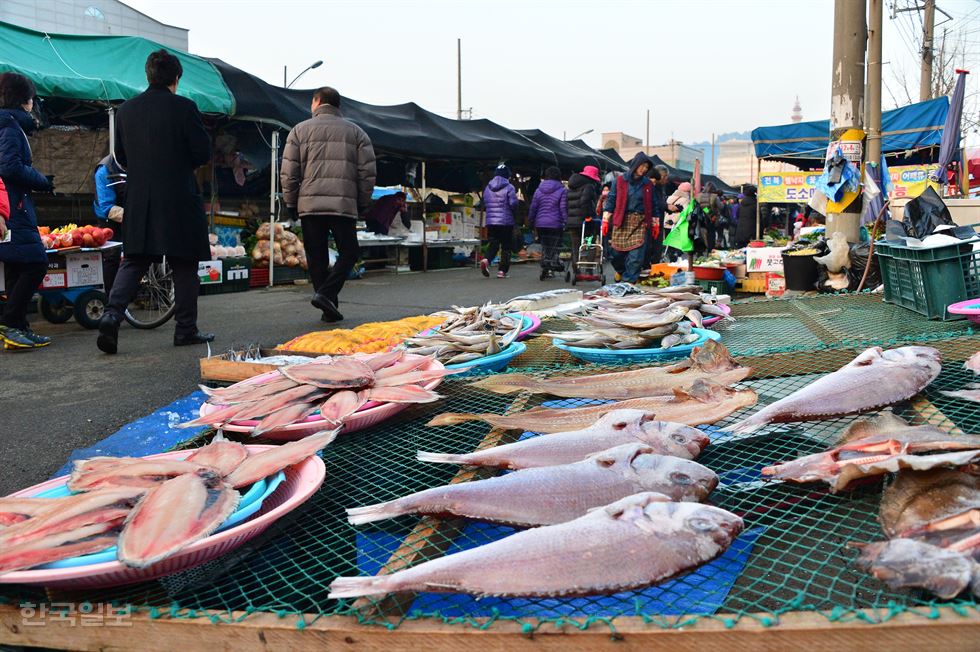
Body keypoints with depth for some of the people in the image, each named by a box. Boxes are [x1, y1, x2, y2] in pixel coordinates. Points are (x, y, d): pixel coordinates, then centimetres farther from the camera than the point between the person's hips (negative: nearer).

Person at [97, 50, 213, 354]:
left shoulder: (126, 109, 7)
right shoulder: (184, 107, -8)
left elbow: (121, 156, 13)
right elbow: (203, 152, -6)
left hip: (139, 200, 4)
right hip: (179, 198, -4)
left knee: (133, 261, 10)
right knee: (184, 264, 6)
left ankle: (112, 314, -10)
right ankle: (186, 329, 11)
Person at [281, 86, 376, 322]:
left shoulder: (300, 130, 9)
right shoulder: (356, 132, 11)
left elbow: (288, 173, 4)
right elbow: (368, 172, 6)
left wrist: (291, 203, 12)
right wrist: (362, 203, 13)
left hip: (309, 204, 1)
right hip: (344, 205, -1)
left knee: (317, 258, 8)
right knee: (348, 252, 8)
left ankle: (330, 308, 8)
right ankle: (326, 294, -10)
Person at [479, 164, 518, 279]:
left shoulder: (487, 188, 9)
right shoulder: (509, 188, -7)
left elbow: (484, 205, 12)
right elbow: (513, 204, -12)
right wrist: (513, 212, 9)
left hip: (490, 222, 4)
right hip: (506, 222, -4)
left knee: (492, 244, 9)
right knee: (506, 247, 5)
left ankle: (486, 260, -20)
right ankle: (502, 270, 2)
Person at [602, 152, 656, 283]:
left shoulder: (648, 184, 9)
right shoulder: (620, 180, 2)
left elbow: (652, 205, 13)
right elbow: (611, 199, 2)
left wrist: (655, 224, 9)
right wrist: (605, 219, -4)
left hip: (640, 223, 1)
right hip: (621, 222, -1)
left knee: (636, 255, -7)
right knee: (617, 253, 5)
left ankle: (629, 281, 1)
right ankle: (620, 270, 37)